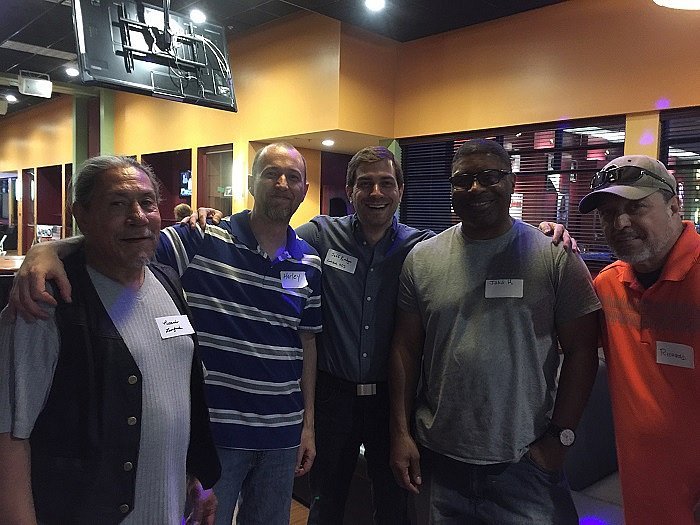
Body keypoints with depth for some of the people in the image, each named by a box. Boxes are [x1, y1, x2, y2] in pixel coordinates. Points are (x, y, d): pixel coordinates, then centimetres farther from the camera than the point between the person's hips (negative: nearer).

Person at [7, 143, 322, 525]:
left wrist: (308, 424, 9)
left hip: (282, 433, 4)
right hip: (213, 429, -4)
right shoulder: (202, 241, -11)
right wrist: (49, 249, -35)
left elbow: (307, 342, 8)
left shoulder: (309, 263, 2)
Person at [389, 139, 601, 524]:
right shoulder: (421, 259, 1)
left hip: (525, 462, -2)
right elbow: (406, 350, 3)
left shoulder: (555, 256, -5)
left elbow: (581, 351, -3)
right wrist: (400, 433, 1)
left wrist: (560, 437, -6)